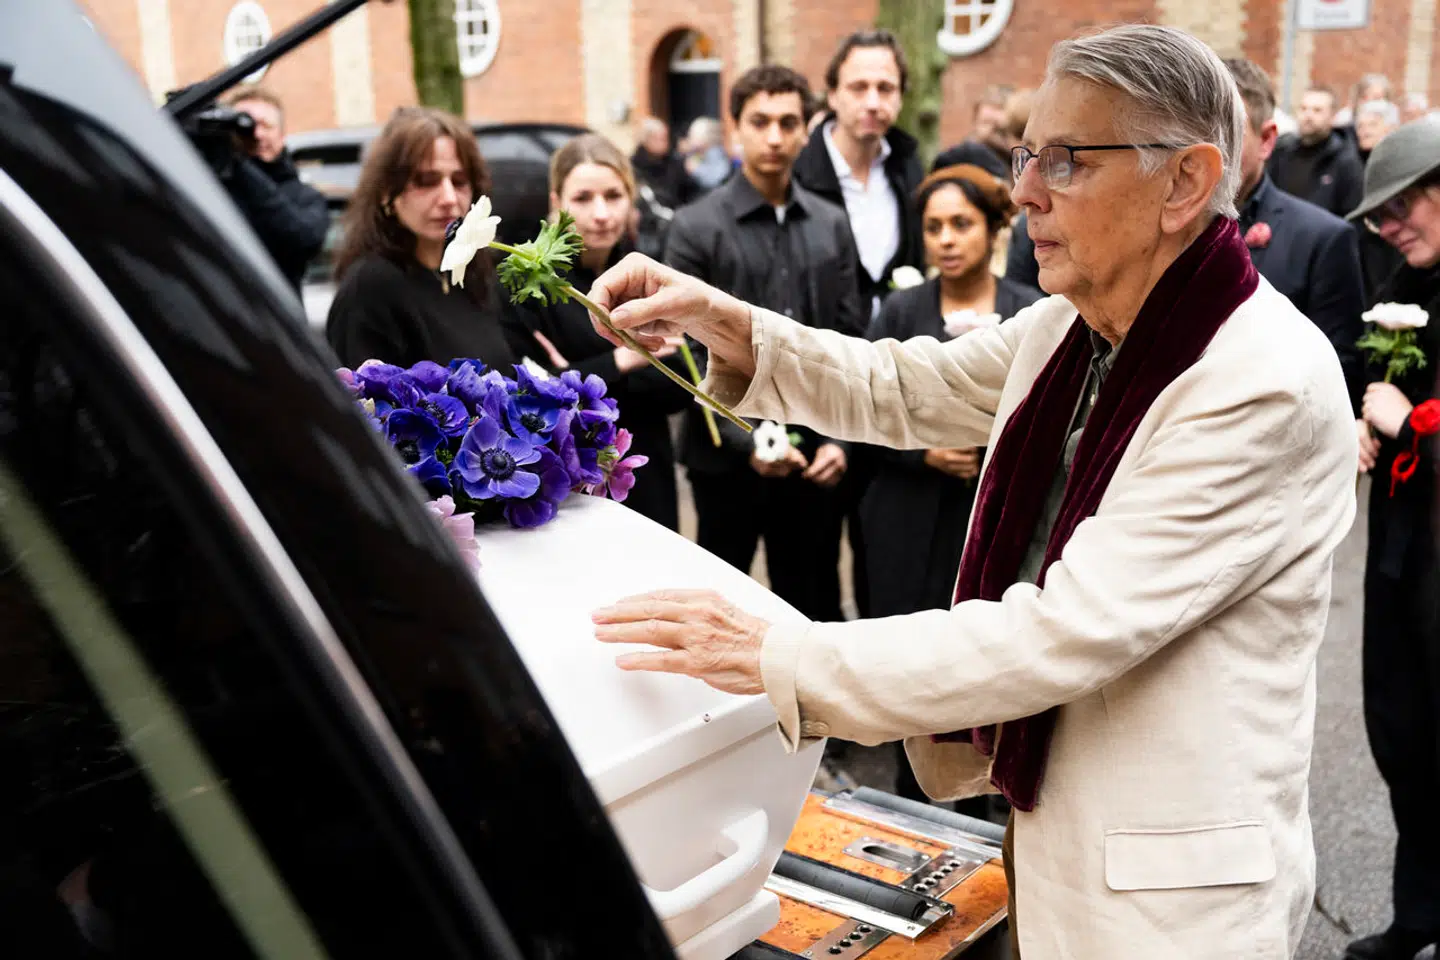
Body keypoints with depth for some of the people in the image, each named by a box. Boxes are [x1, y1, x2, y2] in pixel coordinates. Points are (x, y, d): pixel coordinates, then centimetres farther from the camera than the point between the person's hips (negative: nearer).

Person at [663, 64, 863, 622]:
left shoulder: (831, 226, 7)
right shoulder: (696, 228, -5)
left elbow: (849, 342, 7)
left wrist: (840, 438, -4)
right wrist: (746, 443, -16)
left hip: (814, 454, 3)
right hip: (728, 456, -3)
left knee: (814, 606, 13)